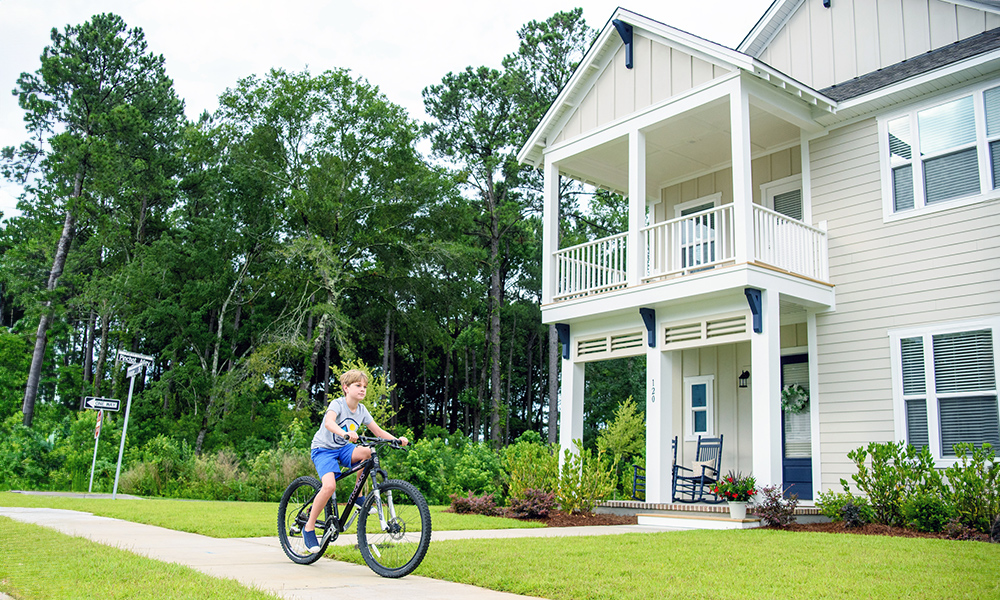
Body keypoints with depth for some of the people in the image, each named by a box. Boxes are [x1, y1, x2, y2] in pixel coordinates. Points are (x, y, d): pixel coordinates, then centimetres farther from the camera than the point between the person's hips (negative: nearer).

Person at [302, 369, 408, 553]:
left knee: (367, 452, -26)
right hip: (323, 449, -5)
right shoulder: (338, 404, -17)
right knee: (330, 486, -28)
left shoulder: (361, 410, 2)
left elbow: (378, 431, 1)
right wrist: (345, 433, -58)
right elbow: (329, 422, -38)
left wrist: (397, 439, -17)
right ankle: (309, 527, -9)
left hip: (342, 448, 5)